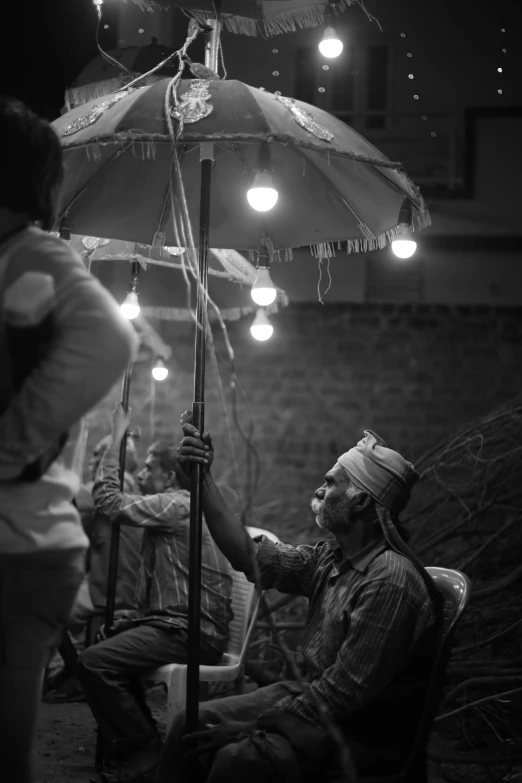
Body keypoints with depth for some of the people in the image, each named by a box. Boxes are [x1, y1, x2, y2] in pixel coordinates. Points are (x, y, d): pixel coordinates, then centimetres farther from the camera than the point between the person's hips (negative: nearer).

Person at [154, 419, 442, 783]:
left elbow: (341, 695, -25)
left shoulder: (390, 580, -25)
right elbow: (249, 555, 6)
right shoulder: (333, 558, 4)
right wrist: (203, 478, 1)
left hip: (367, 736, -9)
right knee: (192, 725, 2)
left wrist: (249, 727, -18)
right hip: (314, 697, 9)